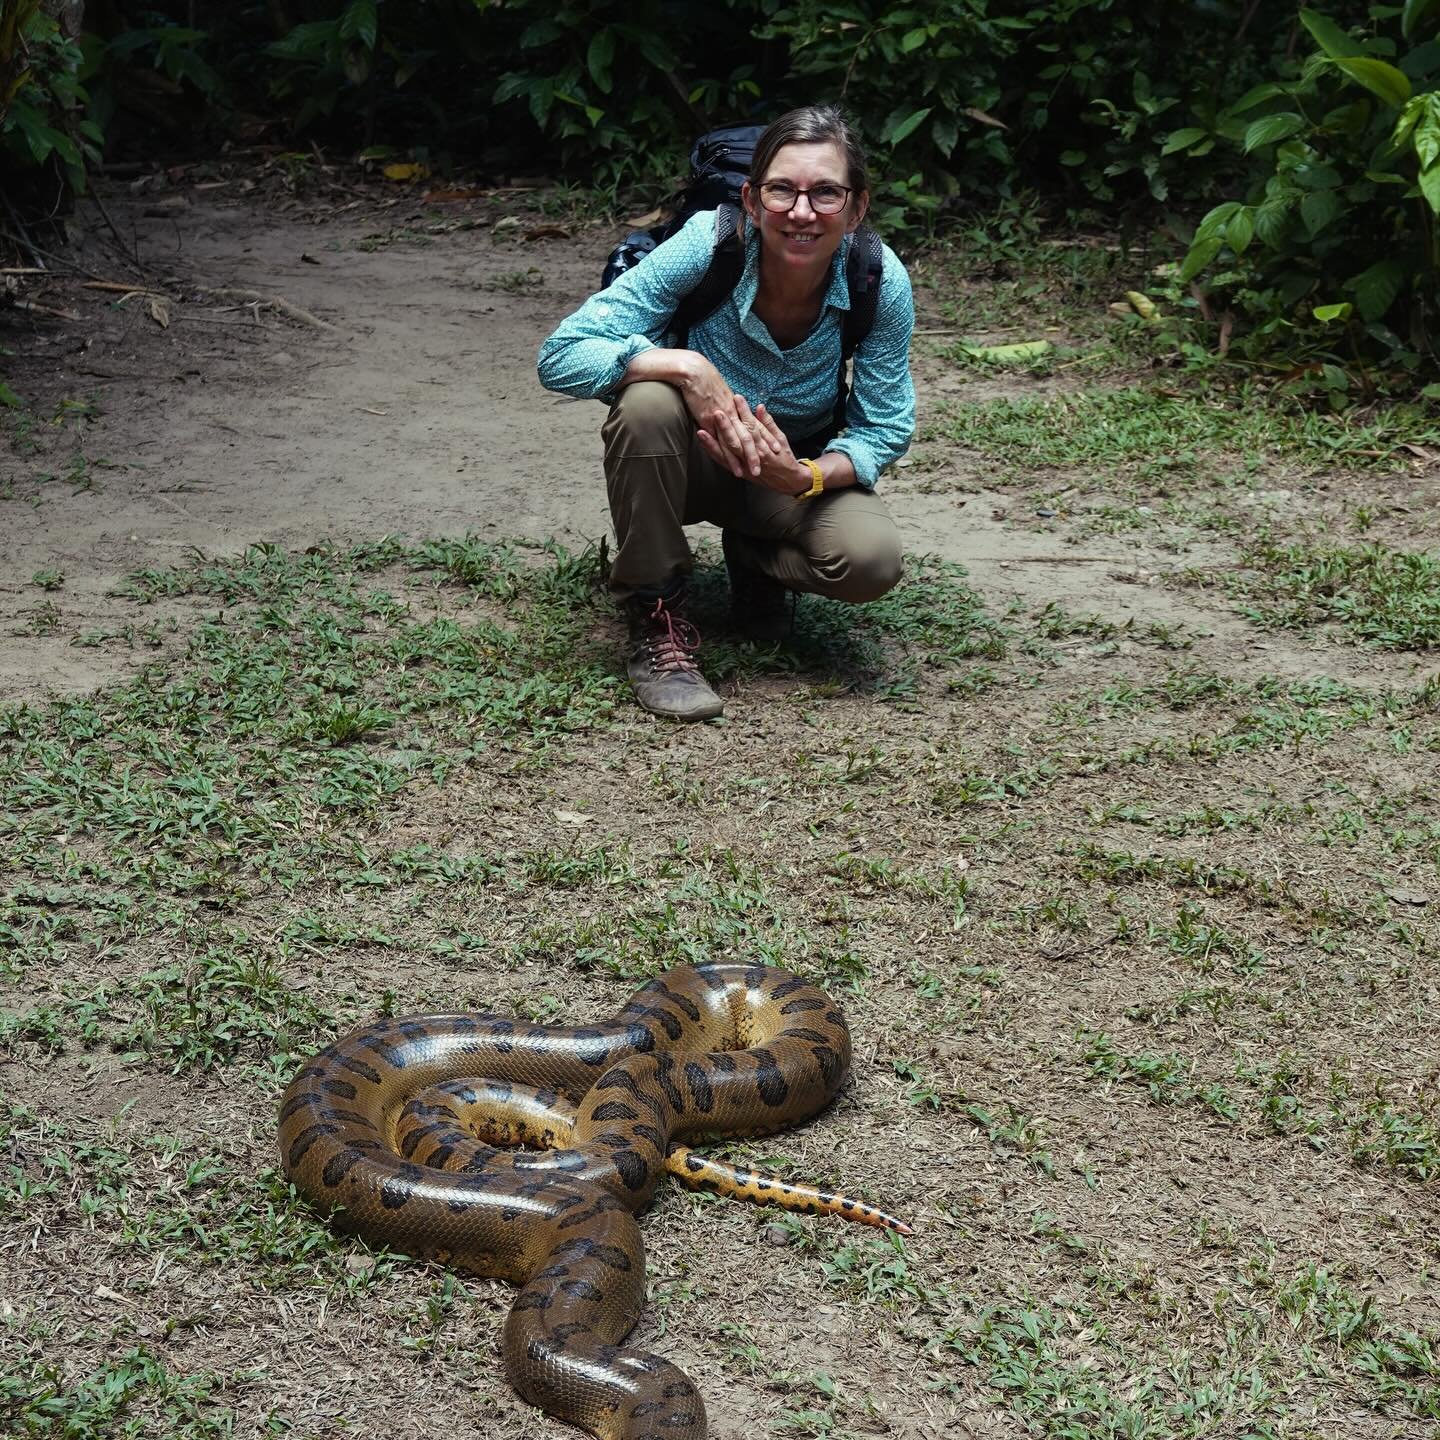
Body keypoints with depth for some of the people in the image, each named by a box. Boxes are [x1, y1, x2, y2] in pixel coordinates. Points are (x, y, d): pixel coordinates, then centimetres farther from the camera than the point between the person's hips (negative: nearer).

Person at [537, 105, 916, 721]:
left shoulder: (880, 281, -22)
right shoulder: (707, 244, -28)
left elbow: (884, 428, -10)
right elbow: (560, 356, -29)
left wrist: (805, 477, -31)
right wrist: (684, 364, -43)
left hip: (800, 465, 2)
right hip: (692, 457, -1)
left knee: (871, 559, -29)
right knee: (648, 402, -36)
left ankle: (754, 558, 8)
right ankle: (658, 625, -17)